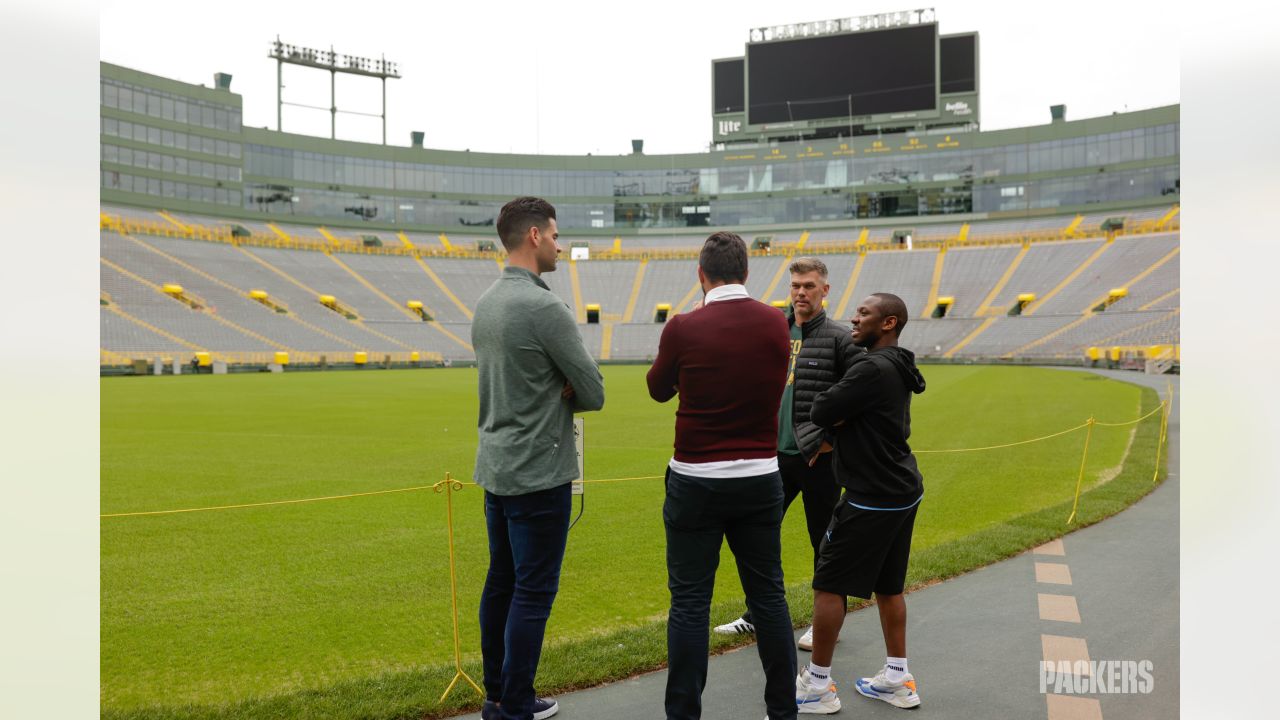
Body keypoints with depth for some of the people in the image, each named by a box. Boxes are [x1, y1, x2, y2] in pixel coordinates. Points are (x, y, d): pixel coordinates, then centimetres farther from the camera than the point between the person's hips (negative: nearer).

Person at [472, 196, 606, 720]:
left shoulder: (486, 303, 9)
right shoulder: (543, 306, -19)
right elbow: (593, 393, -13)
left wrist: (552, 392, 2)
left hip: (495, 467, 9)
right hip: (538, 473, -9)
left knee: (500, 585, 16)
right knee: (533, 593, 0)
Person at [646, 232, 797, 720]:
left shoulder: (683, 328, -12)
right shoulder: (775, 323, -1)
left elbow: (659, 390, 6)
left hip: (696, 482, -3)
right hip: (760, 478, 3)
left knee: (690, 603, 5)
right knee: (769, 596, 13)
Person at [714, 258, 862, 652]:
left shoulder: (839, 338, -8)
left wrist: (832, 438, -12)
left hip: (817, 457, -6)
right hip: (775, 454, 6)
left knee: (824, 541, 7)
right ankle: (758, 615, 28)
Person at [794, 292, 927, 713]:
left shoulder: (873, 369, -21)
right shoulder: (896, 369, 11)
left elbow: (821, 413, -20)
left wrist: (834, 407, 0)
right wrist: (841, 419, -5)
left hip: (874, 497, -10)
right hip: (902, 491, 10)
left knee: (828, 584, 0)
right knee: (888, 585, 18)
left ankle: (817, 686, 9)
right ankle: (897, 679, 27)